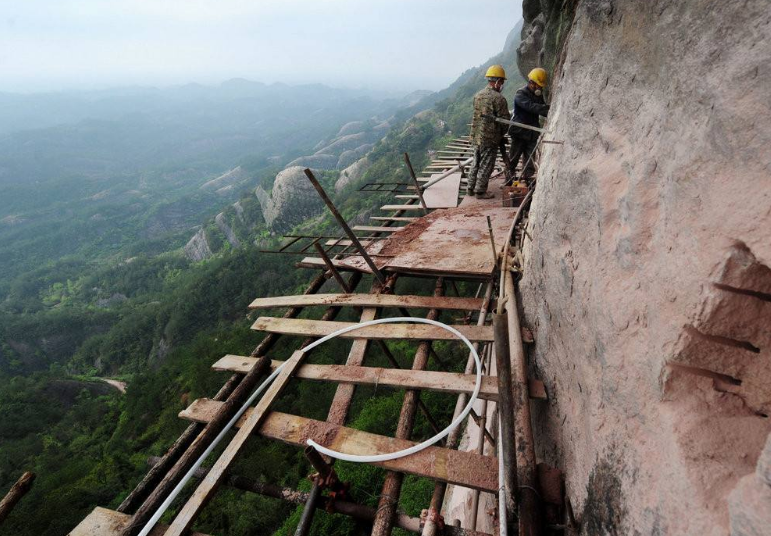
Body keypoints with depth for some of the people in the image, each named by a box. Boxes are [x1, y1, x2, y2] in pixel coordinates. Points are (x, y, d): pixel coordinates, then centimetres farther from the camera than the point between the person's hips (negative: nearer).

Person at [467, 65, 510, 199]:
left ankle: (471, 188, 24)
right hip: (490, 138, -7)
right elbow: (504, 120, -11)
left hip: (476, 136, 7)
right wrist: (501, 134, 7)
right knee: (486, 165, 3)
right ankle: (480, 191, 9)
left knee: (476, 162, 18)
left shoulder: (477, 95, 7)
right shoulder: (499, 98, -14)